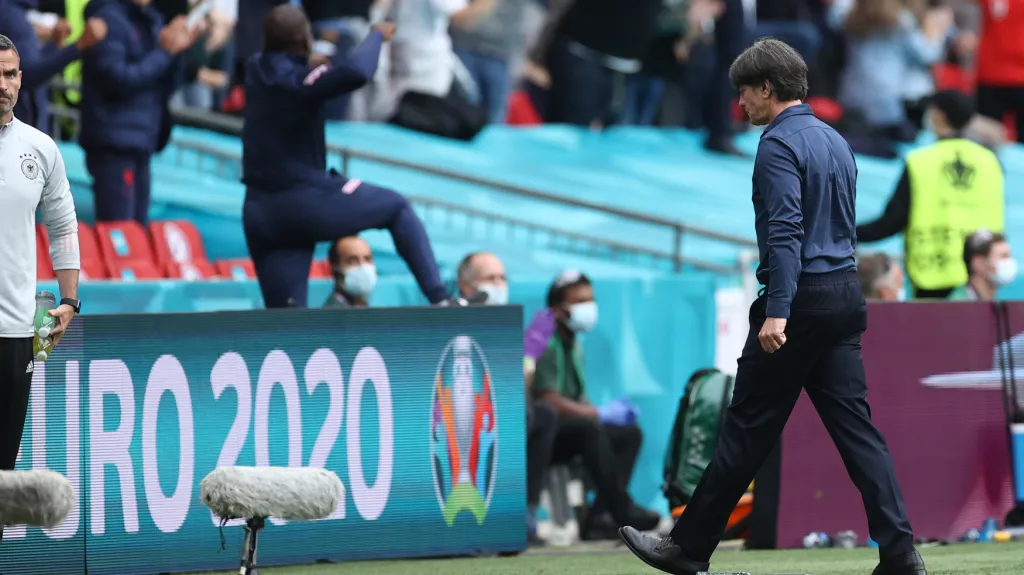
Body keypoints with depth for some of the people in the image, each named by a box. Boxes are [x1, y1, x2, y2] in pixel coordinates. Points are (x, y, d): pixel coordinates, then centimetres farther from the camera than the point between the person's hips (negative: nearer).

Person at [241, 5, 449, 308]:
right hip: (306, 203, -6)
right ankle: (439, 298, 0)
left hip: (259, 212, 6)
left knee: (284, 318, 6)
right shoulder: (298, 80, -17)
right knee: (398, 209, 11)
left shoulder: (256, 69, 5)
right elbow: (357, 74, -35)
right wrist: (377, 36, -18)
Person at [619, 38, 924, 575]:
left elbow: (786, 231, -22)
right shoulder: (836, 142, 16)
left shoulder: (779, 144, -12)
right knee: (854, 426, 4)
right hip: (846, 294, 8)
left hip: (801, 298, -8)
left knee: (747, 429, 0)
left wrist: (776, 311, -27)